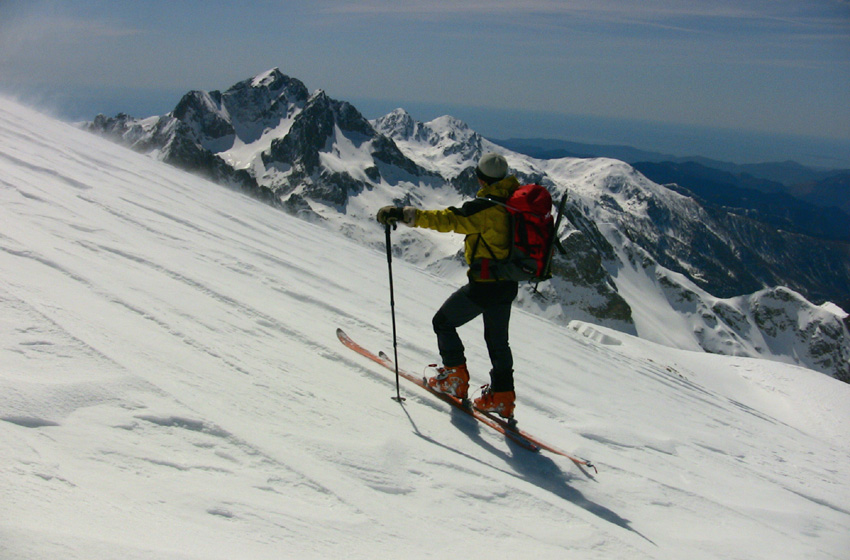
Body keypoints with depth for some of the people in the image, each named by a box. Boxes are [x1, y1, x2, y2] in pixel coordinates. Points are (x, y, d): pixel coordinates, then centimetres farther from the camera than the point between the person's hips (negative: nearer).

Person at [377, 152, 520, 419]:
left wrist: (402, 214, -28)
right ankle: (502, 397, 24)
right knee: (497, 340, 20)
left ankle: (456, 377, 13)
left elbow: (447, 219, -27)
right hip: (509, 286, 8)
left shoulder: (485, 207, -18)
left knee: (443, 322, 12)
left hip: (484, 285, -8)